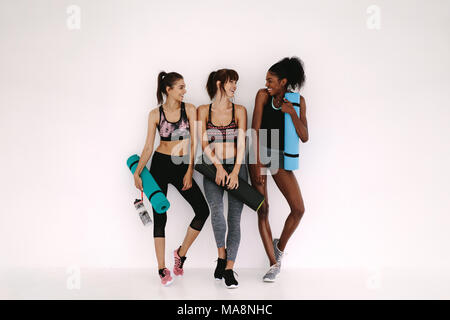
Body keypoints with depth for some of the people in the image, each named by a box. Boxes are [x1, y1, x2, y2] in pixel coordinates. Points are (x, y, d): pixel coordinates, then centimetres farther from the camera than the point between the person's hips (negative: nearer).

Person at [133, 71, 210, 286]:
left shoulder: (189, 109, 0)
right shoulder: (155, 114, -2)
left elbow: (193, 142, -2)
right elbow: (148, 147, 1)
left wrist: (189, 172, -8)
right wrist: (137, 172, -8)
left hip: (182, 167, 2)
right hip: (160, 165, -1)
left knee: (203, 210, -9)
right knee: (160, 216, 0)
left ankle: (181, 252, 11)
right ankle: (162, 268, 9)